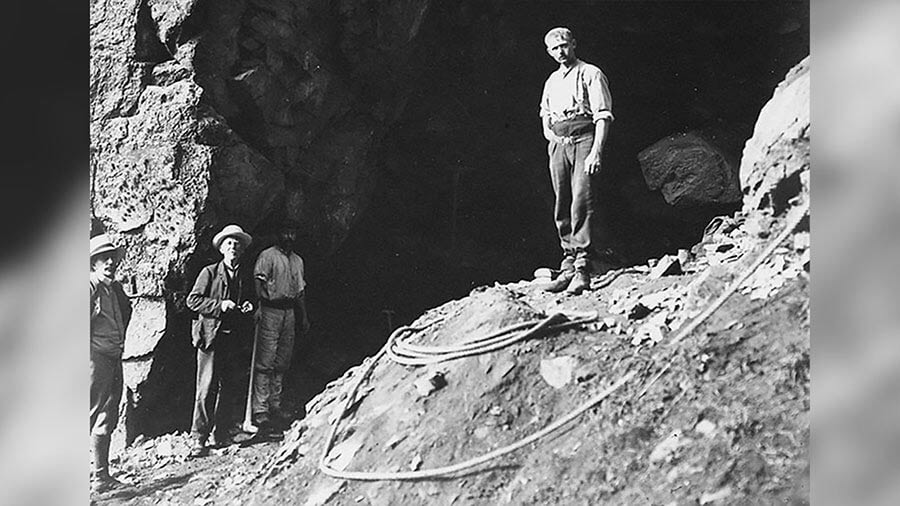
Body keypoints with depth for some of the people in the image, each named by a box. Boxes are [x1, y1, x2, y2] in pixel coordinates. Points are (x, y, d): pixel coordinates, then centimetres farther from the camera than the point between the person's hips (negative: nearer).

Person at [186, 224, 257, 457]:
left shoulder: (246, 276, 13)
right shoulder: (209, 273, 0)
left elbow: (253, 299, 23)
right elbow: (192, 300, -4)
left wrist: (249, 306, -1)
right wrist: (220, 305, -15)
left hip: (233, 338, 5)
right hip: (211, 336, -5)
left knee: (227, 388, 8)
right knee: (207, 388, -7)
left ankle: (220, 433, 18)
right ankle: (198, 437, -3)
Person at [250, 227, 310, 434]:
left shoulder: (297, 260, 19)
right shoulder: (267, 256, -4)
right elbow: (259, 281, -15)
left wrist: (304, 316, 21)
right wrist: (258, 305, -28)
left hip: (289, 312, 7)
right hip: (270, 310, -7)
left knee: (282, 362, 10)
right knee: (265, 362, -8)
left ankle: (275, 405, 18)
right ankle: (260, 410, -9)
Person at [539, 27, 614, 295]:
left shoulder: (591, 74, 0)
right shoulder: (552, 80, 20)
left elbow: (603, 116, -8)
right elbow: (545, 112, 33)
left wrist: (596, 151, -18)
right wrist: (549, 134, 12)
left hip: (584, 141, -6)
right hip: (558, 145, 6)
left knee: (581, 204, -17)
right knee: (562, 208, 3)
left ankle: (582, 270, -21)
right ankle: (568, 266, 7)